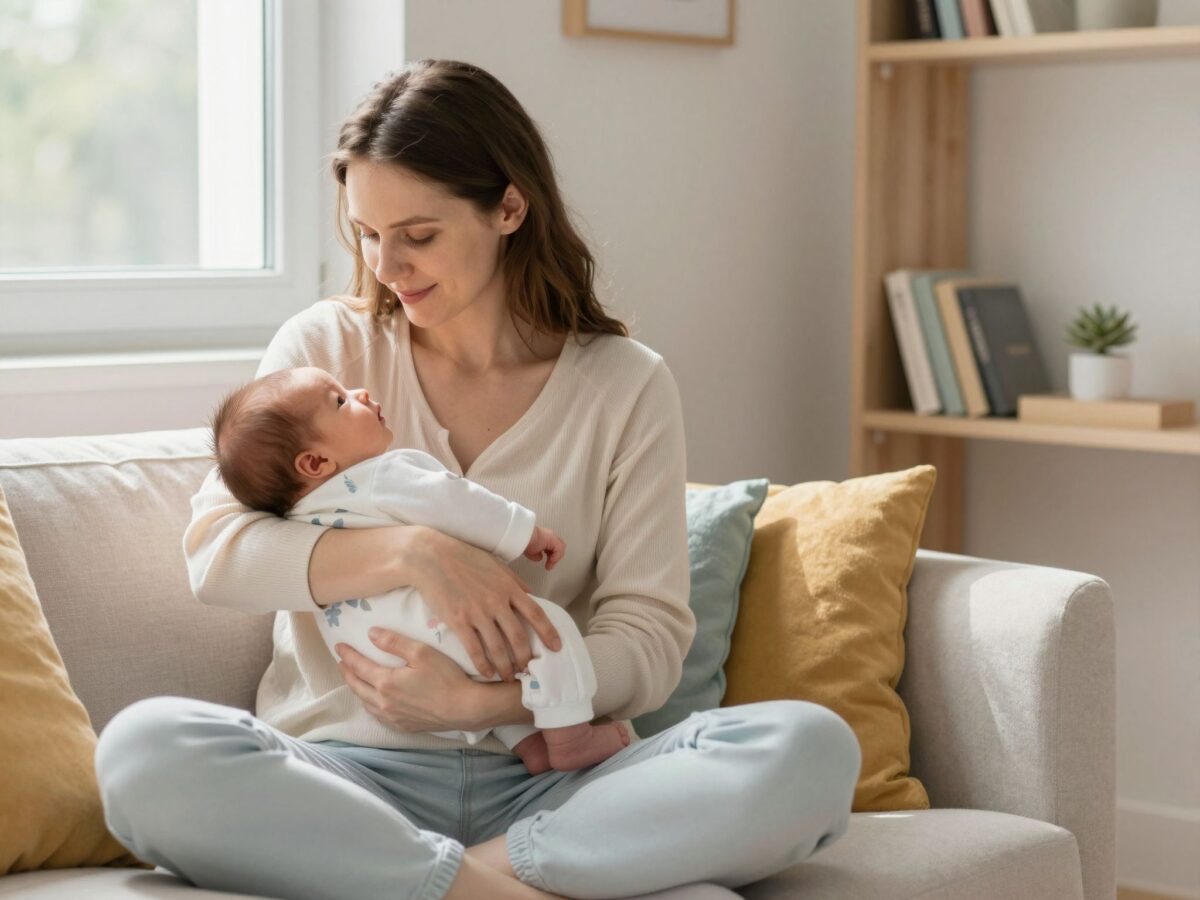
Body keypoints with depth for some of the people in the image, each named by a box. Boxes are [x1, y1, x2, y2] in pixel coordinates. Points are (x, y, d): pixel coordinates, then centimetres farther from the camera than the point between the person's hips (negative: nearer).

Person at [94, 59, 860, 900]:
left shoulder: (628, 386, 6)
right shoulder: (325, 347, 9)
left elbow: (651, 640, -1)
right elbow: (215, 549, -3)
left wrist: (477, 702, -18)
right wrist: (409, 552, -18)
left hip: (545, 779, 0)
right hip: (346, 769, 0)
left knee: (813, 749, -26)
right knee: (143, 746, -32)